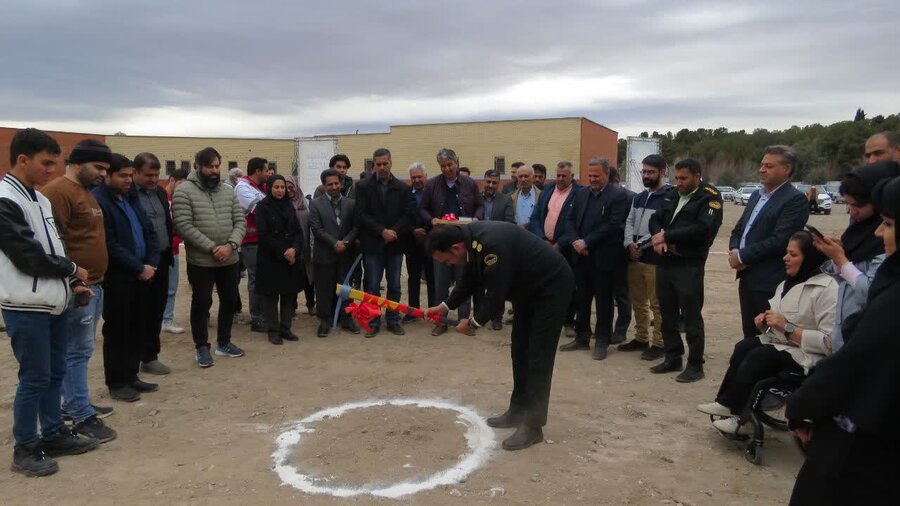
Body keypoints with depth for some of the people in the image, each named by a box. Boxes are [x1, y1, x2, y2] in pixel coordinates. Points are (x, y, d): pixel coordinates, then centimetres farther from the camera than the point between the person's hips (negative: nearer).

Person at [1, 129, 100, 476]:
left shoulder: (39, 198, 12)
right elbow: (29, 257, -19)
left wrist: (73, 284, 8)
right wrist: (73, 270, -5)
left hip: (52, 304, 9)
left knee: (54, 373, 16)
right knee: (34, 378, 0)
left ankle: (54, 435, 29)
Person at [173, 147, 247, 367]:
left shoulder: (228, 192, 7)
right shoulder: (184, 191, -9)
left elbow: (240, 221, 4)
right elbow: (184, 226, -17)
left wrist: (230, 245, -14)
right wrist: (212, 247, -19)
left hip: (230, 259, 5)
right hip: (200, 262, -5)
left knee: (229, 301, 14)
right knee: (201, 304, 6)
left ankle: (224, 343, 31)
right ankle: (202, 347, 21)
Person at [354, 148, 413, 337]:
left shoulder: (402, 188, 5)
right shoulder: (363, 186, 0)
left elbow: (408, 215, 1)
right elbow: (361, 215, -7)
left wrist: (393, 231, -13)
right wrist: (382, 231, -15)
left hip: (395, 244, 2)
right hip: (372, 245, -2)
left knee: (394, 286, 9)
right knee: (372, 286, 3)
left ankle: (393, 321, 19)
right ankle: (373, 322, 12)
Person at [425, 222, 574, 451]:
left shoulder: (492, 244, -36)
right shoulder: (471, 237, -7)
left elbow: (496, 294, -28)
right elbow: (470, 280, 9)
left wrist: (473, 322, -13)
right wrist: (445, 306, 5)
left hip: (552, 285, -9)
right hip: (528, 287, 9)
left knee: (538, 357, -7)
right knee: (520, 351, 13)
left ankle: (533, 425, 2)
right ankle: (518, 412, 25)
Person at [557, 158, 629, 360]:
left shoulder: (617, 196, -7)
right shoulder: (581, 193, 11)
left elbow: (613, 225, -16)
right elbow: (570, 219, 10)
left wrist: (587, 242, -16)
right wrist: (574, 241, -7)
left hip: (603, 258, -5)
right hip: (582, 256, 6)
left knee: (603, 302, 5)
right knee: (582, 299, 13)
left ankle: (602, 342, 16)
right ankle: (582, 338, 24)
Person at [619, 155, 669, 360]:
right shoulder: (638, 197, 17)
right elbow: (629, 222, 12)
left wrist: (642, 245, -14)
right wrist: (629, 244, -5)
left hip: (656, 259, -8)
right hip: (634, 258, 8)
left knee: (657, 305, 1)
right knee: (638, 302, 16)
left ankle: (659, 344, 12)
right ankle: (641, 338, 29)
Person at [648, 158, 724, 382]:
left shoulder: (710, 197, -6)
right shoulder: (672, 195, 14)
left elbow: (702, 228, -18)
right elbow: (655, 219, 13)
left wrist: (666, 235, -14)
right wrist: (658, 238, -9)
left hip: (689, 265, -7)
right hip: (665, 262, 7)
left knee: (692, 316, -1)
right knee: (668, 314, 13)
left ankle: (695, 365, 9)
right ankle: (673, 359, 25)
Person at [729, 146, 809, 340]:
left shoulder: (795, 200, -12)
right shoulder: (757, 195, 15)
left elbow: (779, 240, -20)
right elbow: (739, 229, 18)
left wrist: (742, 257, -13)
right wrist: (734, 251, -3)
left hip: (770, 282, -8)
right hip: (747, 278, 8)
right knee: (749, 337, 15)